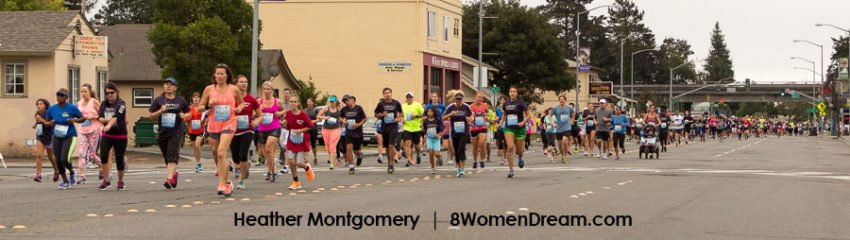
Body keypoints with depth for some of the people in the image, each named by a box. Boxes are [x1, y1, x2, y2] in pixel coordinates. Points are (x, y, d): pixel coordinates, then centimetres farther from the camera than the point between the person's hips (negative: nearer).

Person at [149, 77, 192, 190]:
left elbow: (189, 113, 14)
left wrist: (184, 115, -8)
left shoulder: (181, 100, 4)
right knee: (166, 157, 13)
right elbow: (152, 116, 5)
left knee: (172, 156, -16)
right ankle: (174, 173, 38)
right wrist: (160, 111, -13)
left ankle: (169, 179, -23)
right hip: (162, 133, 3)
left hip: (176, 132, -3)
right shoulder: (158, 100, 5)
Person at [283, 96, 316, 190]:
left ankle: (307, 167, 33)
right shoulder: (288, 114, -2)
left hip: (302, 142, -3)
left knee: (299, 163, -5)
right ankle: (296, 182, 9)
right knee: (291, 161, -7)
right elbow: (287, 127, 10)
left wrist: (301, 130, -16)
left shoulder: (303, 114, -12)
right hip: (291, 142, 3)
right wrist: (285, 124, -12)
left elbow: (310, 126, -3)